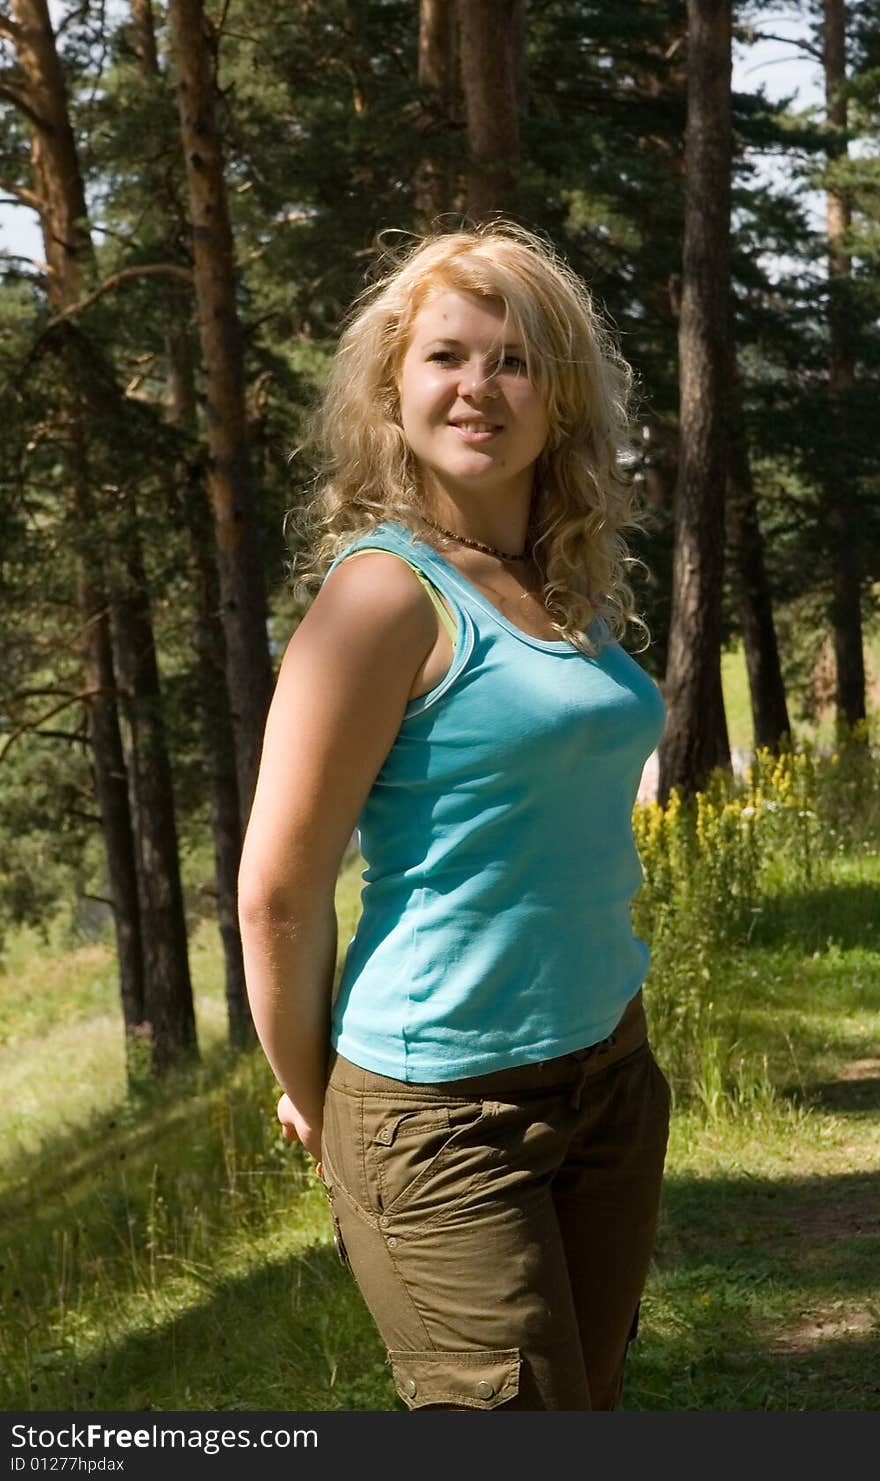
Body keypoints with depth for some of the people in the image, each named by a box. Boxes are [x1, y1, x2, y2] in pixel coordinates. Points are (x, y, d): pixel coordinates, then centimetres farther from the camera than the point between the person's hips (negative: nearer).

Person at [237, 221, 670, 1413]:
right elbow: (278, 893, -14)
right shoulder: (390, 592, -15)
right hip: (448, 1111, -7)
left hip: (610, 1070, 7)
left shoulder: (578, 591, 8)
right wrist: (314, 1102, -3)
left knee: (589, 1405, 14)